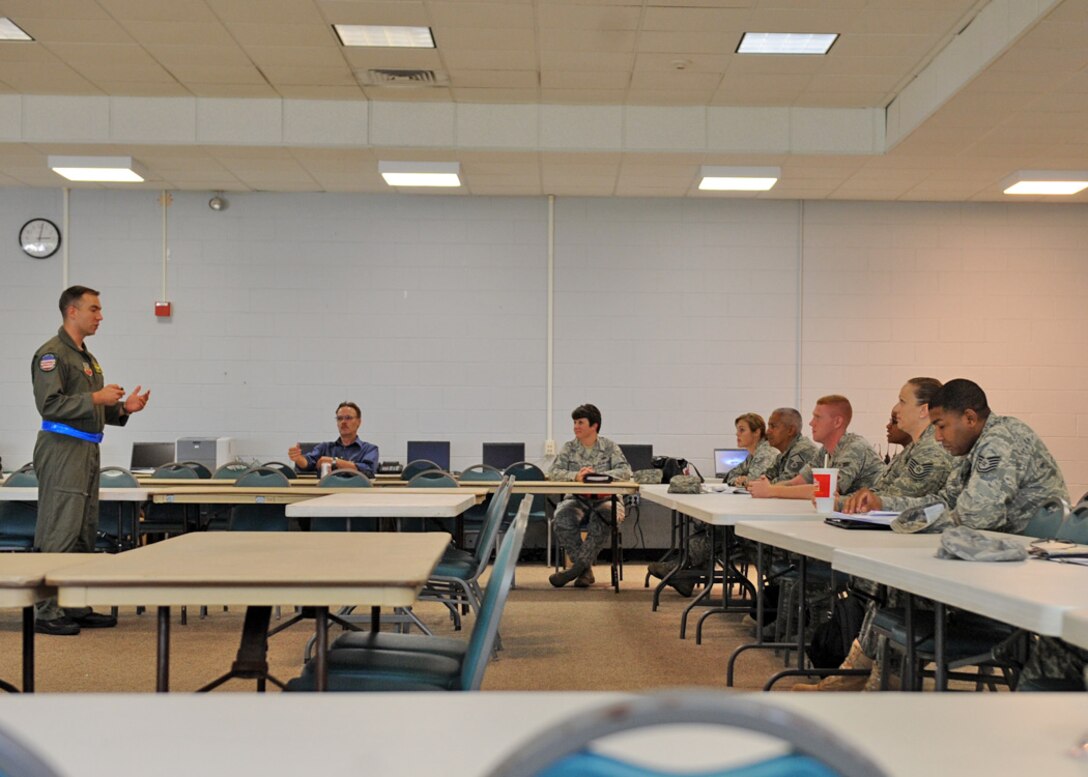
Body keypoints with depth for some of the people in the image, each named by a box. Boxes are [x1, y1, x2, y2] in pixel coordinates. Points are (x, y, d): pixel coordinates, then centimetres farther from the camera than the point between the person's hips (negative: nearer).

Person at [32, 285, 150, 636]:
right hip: (63, 449, -10)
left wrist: (123, 408, 9)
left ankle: (77, 607, 18)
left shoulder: (87, 357, 20)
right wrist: (95, 399, -20)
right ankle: (46, 612, -5)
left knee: (84, 533, 11)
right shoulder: (52, 354, -9)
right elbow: (49, 404, -18)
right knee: (59, 533, -9)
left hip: (86, 450, 10)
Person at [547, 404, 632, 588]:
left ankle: (577, 566, -28)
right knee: (562, 516, -32)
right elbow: (553, 472, -3)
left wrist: (597, 475, -24)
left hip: (604, 498, -2)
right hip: (577, 498, 2)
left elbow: (625, 471, -9)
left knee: (603, 518, -37)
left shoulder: (610, 447, 5)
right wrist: (576, 476, -22)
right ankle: (585, 569, -20)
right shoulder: (569, 448, 9)